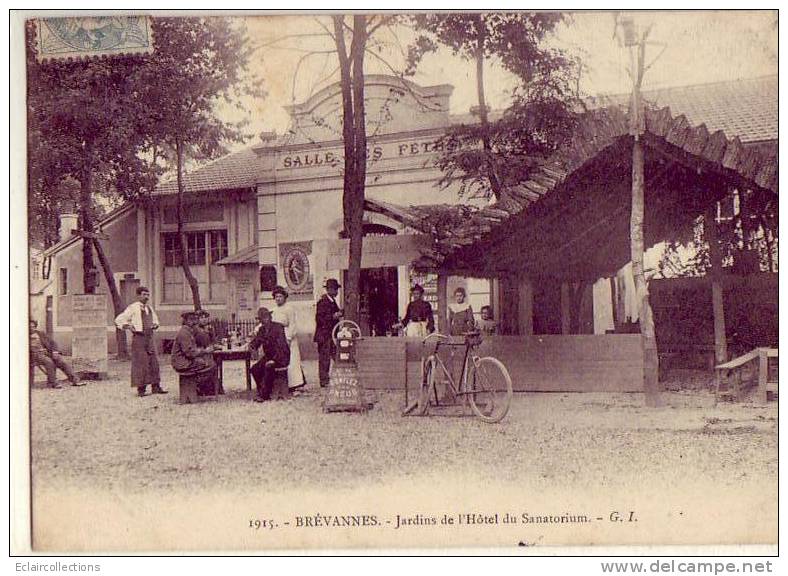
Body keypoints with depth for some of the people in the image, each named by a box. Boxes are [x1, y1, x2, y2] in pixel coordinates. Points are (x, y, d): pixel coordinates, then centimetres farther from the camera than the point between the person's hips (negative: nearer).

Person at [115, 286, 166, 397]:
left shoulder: (149, 308, 15)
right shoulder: (133, 308, -5)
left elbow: (155, 320, 31)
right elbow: (118, 320, -5)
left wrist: (155, 325, 10)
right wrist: (128, 326, -16)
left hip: (149, 337, 7)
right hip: (139, 337, -7)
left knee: (154, 362, 5)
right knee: (140, 363, -6)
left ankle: (155, 387, 11)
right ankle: (141, 389, -1)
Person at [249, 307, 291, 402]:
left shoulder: (278, 327, -12)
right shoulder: (261, 329, 9)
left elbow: (280, 345, -19)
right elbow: (255, 342, 9)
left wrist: (274, 360, -27)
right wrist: (252, 345, -16)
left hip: (281, 357, -6)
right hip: (268, 356, 6)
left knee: (268, 367, -33)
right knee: (255, 368, -18)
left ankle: (264, 394, -26)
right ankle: (261, 392, -7)